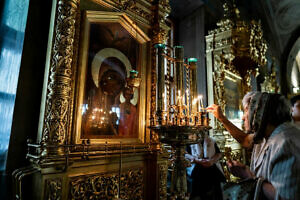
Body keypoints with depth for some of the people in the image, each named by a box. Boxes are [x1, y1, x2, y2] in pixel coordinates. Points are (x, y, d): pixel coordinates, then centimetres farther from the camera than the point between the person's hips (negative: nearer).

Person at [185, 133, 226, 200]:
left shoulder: (211, 141, 18)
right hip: (197, 168, -1)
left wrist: (212, 161, -10)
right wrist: (197, 160, -15)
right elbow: (186, 154, 1)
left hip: (211, 166, 2)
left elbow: (219, 154, 10)